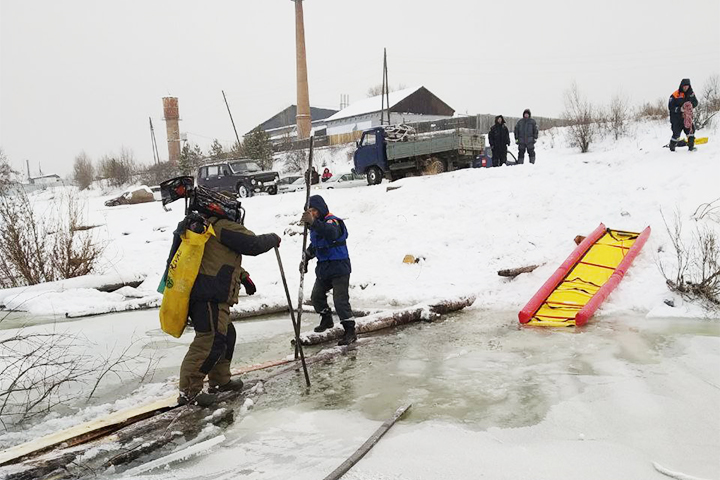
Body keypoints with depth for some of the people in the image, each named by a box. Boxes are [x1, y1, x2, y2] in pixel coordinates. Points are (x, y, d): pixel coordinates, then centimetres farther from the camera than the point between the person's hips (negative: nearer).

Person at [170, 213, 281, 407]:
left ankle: (220, 381, 31)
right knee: (210, 341, -10)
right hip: (208, 298, -11)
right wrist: (273, 239, 5)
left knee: (226, 335, 19)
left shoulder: (210, 225, 23)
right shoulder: (224, 227, -11)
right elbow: (253, 244, -15)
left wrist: (243, 276, 30)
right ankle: (188, 391, -6)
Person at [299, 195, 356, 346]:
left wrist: (313, 222, -57)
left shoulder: (332, 221, -18)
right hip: (323, 268, 9)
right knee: (316, 296, 16)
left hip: (339, 267, -9)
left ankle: (350, 331, -6)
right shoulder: (315, 226, 9)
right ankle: (327, 320, 38)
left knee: (340, 300, -13)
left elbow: (332, 233, -44)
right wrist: (306, 257, 18)